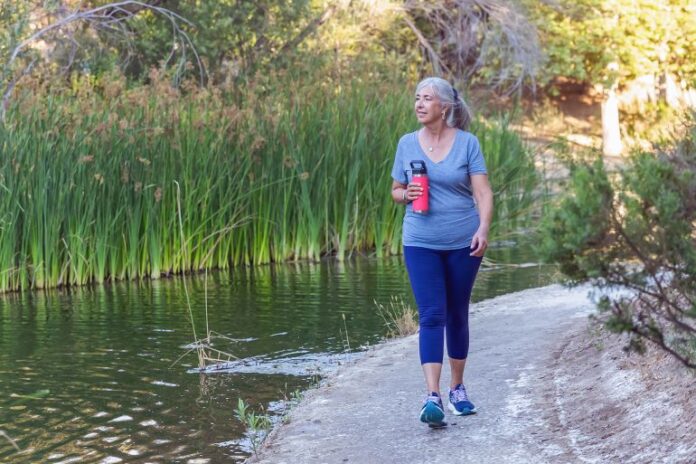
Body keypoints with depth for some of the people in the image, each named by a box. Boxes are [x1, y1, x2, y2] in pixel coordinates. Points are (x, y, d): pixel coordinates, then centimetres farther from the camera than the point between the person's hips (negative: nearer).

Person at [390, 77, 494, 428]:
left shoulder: (467, 143, -2)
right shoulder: (407, 144, 4)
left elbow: (483, 193, -6)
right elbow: (395, 191, 13)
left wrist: (483, 229, -21)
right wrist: (406, 194, -11)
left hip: (463, 243, 0)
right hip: (421, 243, 0)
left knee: (457, 315, 12)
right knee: (432, 316, -11)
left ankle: (457, 389, 28)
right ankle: (432, 397, -18)